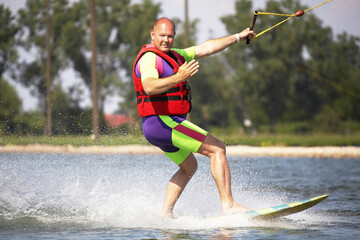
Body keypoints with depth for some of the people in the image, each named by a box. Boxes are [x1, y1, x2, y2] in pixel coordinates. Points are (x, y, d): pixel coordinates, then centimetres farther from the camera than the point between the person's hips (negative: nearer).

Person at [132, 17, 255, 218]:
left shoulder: (173, 56, 16)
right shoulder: (149, 58, -14)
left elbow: (206, 48, 23)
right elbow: (149, 87, -35)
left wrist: (238, 37, 26)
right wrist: (178, 78, -49)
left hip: (158, 126, 11)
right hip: (163, 122, -11)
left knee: (189, 167, 26)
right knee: (217, 149, -9)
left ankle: (166, 213, 19)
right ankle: (228, 205, -14)